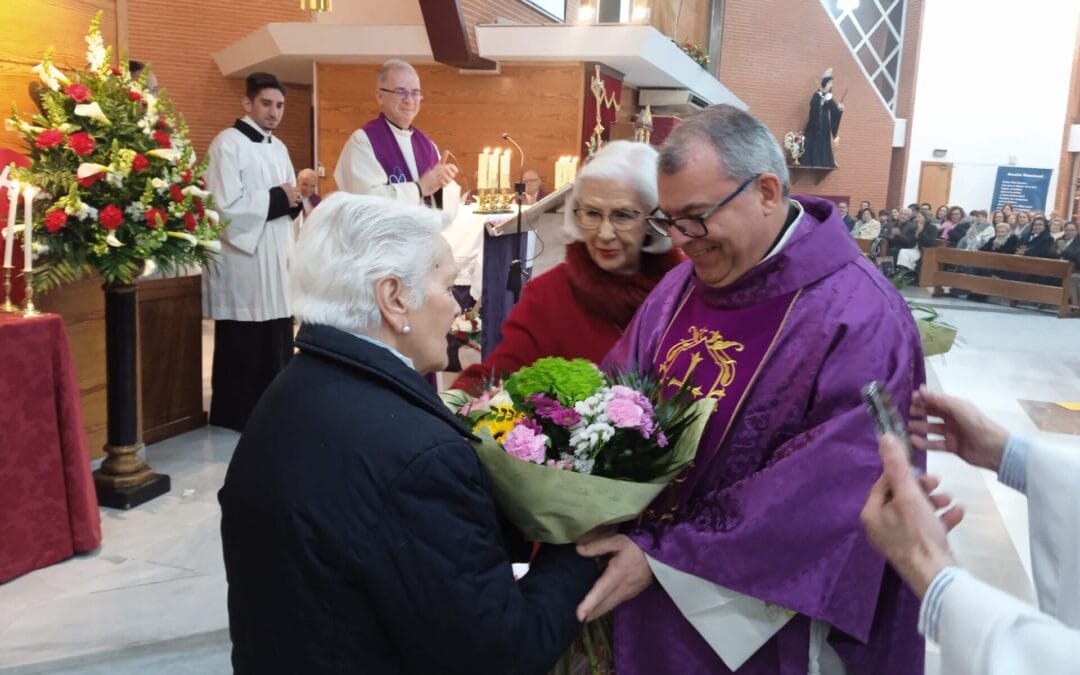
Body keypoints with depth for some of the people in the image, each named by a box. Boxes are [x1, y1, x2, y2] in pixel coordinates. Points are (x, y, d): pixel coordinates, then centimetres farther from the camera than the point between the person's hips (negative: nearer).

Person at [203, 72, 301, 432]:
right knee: (243, 356, -2)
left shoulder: (278, 147, 16)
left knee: (277, 352, 9)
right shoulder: (227, 144, -8)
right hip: (242, 264, -7)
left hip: (276, 262, 8)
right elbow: (226, 206, -18)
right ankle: (236, 423, 9)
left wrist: (295, 199, -3)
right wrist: (278, 198, -11)